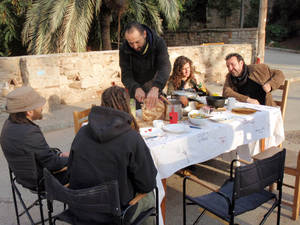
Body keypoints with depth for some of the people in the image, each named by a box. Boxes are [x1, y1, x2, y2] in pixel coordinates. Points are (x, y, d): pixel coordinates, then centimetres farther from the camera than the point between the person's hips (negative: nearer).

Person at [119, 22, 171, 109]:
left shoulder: (158, 42, -22)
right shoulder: (124, 49, -19)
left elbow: (165, 67, -35)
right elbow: (126, 76, -21)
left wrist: (155, 88, -53)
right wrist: (136, 88, -44)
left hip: (155, 89, 0)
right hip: (134, 90, 0)